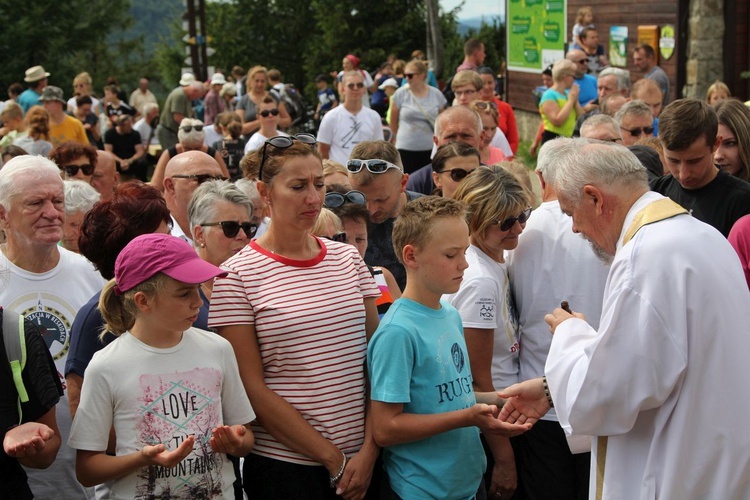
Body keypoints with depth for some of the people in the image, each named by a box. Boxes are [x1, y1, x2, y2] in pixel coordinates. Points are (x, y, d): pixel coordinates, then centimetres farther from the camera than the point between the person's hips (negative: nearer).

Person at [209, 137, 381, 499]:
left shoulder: (347, 258, 6)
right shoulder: (238, 276, -7)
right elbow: (252, 388, -10)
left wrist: (369, 451, -6)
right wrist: (333, 459, -10)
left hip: (363, 460, 4)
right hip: (284, 465, -4)